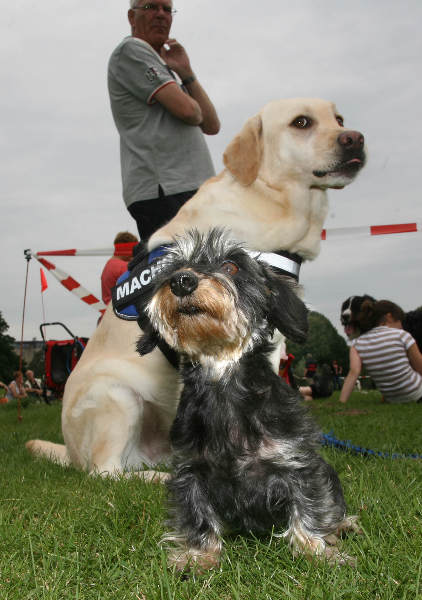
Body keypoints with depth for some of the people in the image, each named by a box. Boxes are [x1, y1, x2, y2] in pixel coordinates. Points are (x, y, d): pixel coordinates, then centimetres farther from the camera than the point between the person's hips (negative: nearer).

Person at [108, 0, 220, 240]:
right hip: (164, 194, -9)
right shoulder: (130, 50, 0)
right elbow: (186, 109, -13)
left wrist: (186, 73, 8)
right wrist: (197, 111, 12)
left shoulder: (164, 70, 28)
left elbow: (212, 126, 17)